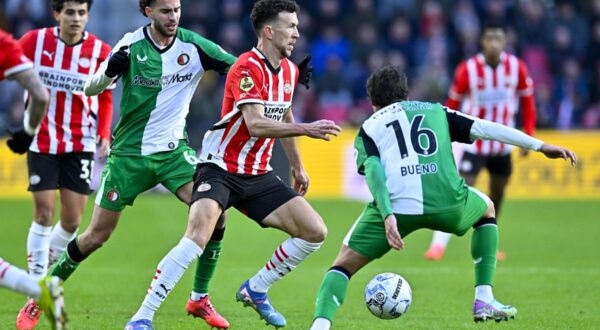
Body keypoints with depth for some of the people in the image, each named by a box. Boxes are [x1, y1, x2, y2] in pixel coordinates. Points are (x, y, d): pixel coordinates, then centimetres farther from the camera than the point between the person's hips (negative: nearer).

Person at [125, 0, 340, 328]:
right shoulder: (248, 68, -18)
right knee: (198, 236, -29)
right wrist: (306, 129, -31)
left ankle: (255, 290, 19)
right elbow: (256, 125, -30)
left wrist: (296, 165, 32)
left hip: (257, 175, 8)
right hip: (219, 169, -8)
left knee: (314, 232, 0)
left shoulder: (289, 70, 9)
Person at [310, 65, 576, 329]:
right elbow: (483, 128, 19)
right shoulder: (435, 111, 29)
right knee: (487, 210, 35)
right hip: (447, 203, 1)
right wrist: (540, 146, 19)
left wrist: (387, 215, -11)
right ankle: (484, 300, 26)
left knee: (345, 262, 13)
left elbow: (373, 171, 3)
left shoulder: (368, 129, 23)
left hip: (396, 207, -1)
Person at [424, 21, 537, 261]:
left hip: (502, 143, 4)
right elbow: (452, 104, -3)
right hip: (474, 141, -4)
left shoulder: (516, 68, -7)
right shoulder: (468, 70, -14)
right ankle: (439, 243, -13)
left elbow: (527, 100, 5)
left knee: (497, 194, 12)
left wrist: (529, 136, 2)